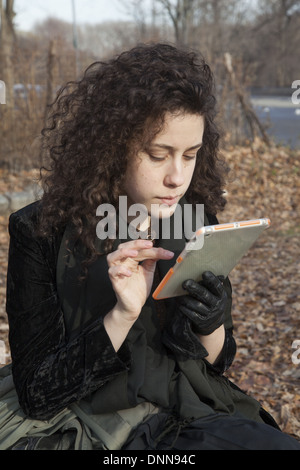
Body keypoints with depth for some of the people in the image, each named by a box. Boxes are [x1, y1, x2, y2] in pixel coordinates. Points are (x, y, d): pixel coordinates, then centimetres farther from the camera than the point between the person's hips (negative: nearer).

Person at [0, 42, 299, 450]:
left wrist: (211, 328, -14)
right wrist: (122, 316, -23)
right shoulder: (41, 232, -11)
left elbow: (218, 363, 9)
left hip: (191, 414, 5)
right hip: (82, 427, -5)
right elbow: (36, 394, -10)